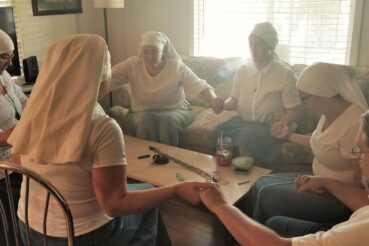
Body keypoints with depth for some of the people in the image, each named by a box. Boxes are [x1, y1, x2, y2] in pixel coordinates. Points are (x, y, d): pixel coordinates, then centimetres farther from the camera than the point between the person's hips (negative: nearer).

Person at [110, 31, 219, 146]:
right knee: (145, 121, -33)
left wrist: (214, 99, -39)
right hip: (142, 112, 1)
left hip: (176, 110, 0)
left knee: (169, 120, -34)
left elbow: (199, 86, -19)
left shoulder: (177, 66, -12)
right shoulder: (132, 65, -9)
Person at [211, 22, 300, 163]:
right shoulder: (243, 70, 8)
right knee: (218, 131, -27)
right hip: (243, 121, 4)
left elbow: (292, 110, -3)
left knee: (248, 136, -36)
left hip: (269, 126, -4)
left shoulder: (285, 74, -5)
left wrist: (282, 123, -25)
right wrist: (224, 105, -7)